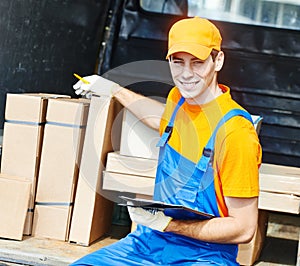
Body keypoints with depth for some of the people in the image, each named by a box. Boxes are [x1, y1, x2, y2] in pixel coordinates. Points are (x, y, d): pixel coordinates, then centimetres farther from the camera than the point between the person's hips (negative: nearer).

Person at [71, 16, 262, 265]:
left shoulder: (235, 132, -18)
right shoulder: (179, 98, 7)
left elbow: (244, 229, -17)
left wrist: (167, 223, -21)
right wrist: (114, 90, 40)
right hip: (152, 242, 8)